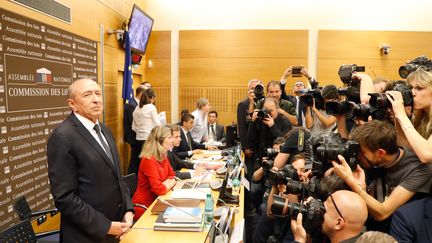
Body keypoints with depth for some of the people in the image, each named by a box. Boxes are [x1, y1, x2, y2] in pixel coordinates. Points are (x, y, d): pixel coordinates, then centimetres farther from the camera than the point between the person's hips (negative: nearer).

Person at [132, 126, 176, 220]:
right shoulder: (149, 160, -23)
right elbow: (159, 189, -27)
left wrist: (168, 183, -11)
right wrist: (168, 184, -7)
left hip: (155, 201, 7)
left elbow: (172, 176, 11)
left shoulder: (163, 157, 3)